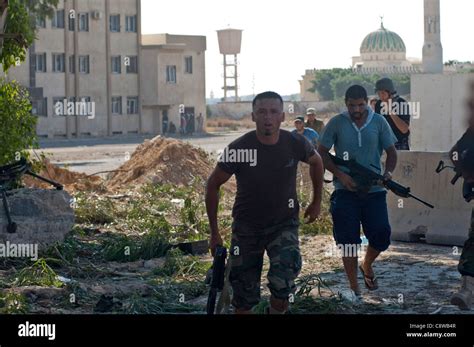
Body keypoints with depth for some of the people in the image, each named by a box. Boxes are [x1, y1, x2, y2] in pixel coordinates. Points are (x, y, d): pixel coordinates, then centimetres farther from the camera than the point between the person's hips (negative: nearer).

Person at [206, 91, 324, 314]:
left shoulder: (295, 144, -13)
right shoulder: (239, 149, -18)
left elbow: (316, 162, 11)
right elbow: (213, 185, -4)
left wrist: (317, 202, 15)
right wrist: (214, 232, -2)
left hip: (284, 224, 0)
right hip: (246, 227, 0)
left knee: (283, 285, -22)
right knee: (244, 299, 5)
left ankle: (277, 310, 8)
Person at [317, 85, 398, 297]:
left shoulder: (379, 122, 4)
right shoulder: (337, 124, 0)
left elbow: (391, 152, 8)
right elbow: (321, 153, 3)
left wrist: (388, 172, -13)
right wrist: (340, 175, -10)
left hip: (374, 190, 1)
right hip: (346, 191, -1)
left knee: (381, 234, -6)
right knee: (348, 240, -1)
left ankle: (367, 266, 26)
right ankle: (354, 287, 12)